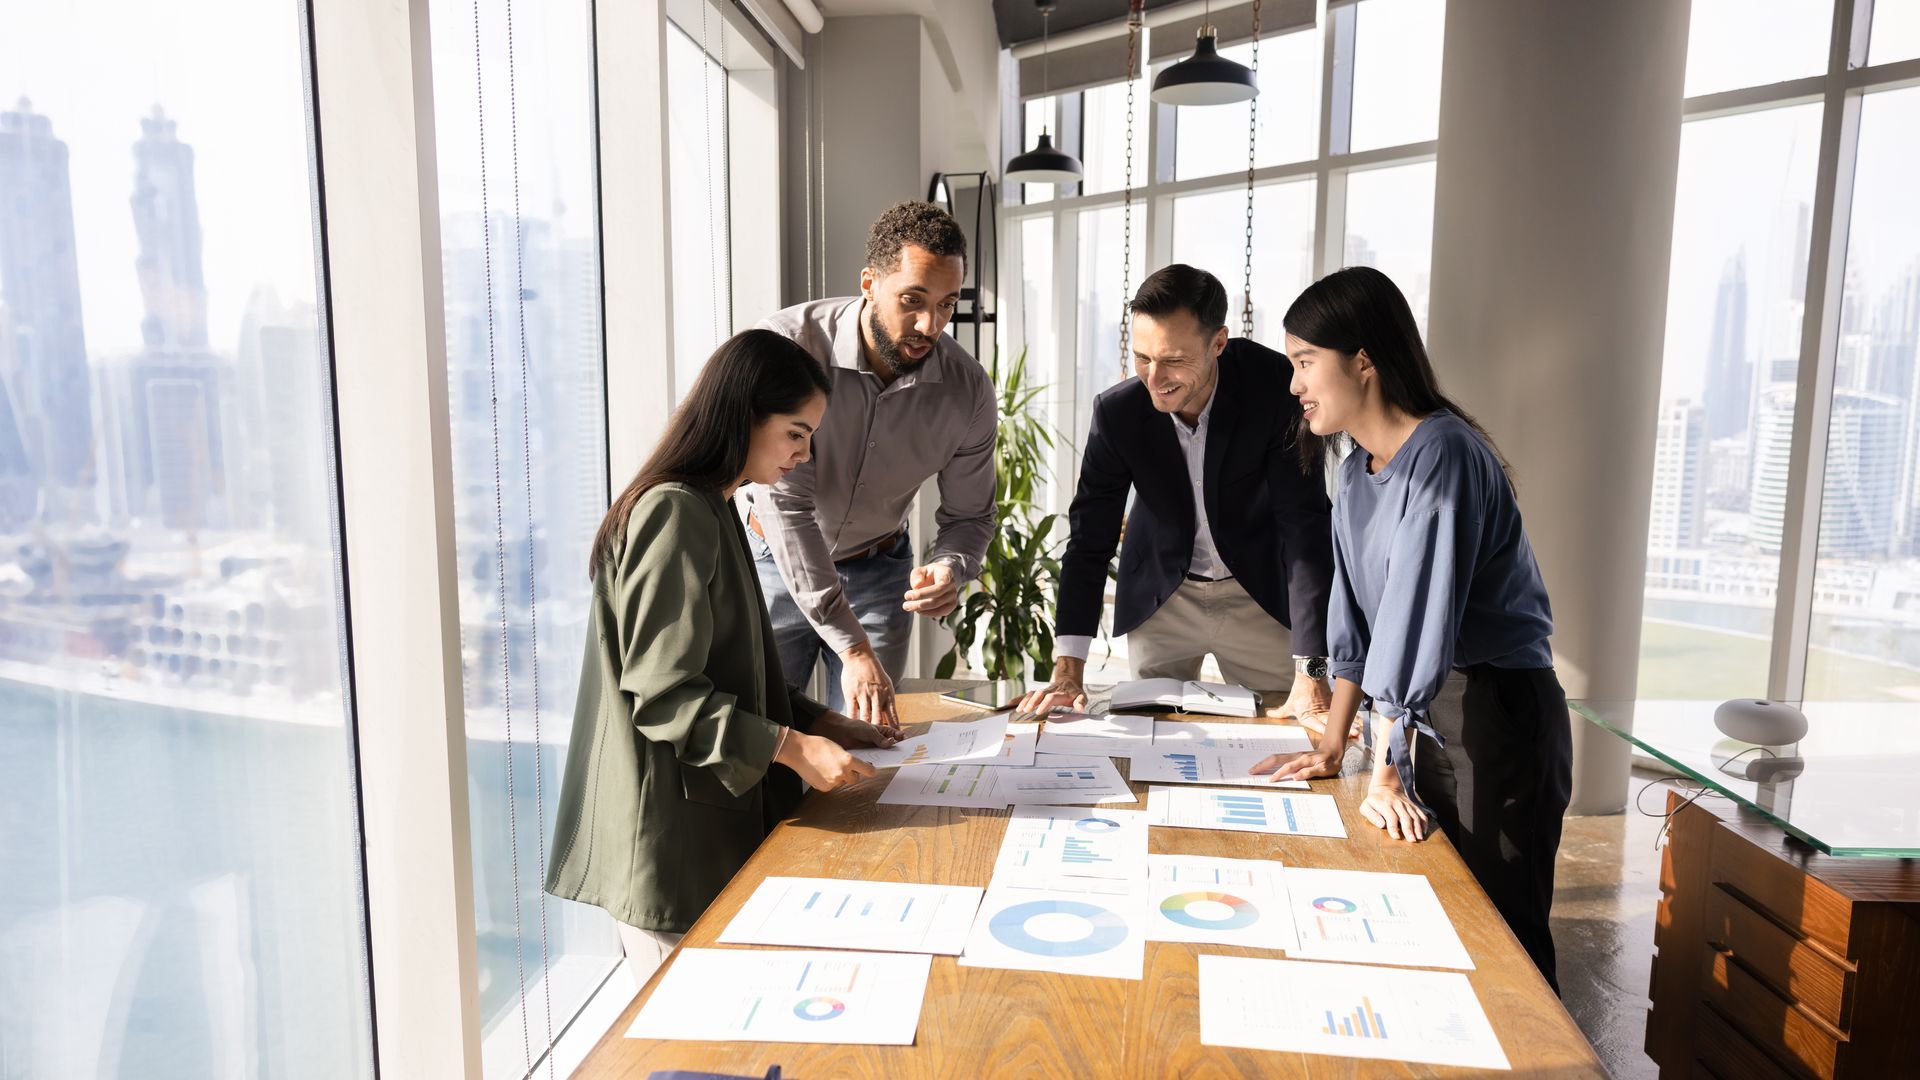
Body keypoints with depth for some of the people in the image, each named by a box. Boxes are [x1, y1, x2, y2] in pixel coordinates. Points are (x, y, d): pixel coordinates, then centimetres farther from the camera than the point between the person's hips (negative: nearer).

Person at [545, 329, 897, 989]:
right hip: (668, 842, -10)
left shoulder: (711, 512, 14)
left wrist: (819, 722, 9)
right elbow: (663, 695, -21)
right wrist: (791, 747, -21)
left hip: (710, 827, 10)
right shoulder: (675, 514, -18)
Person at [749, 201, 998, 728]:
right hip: (778, 565, -2)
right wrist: (852, 648, -33)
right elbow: (785, 504, -29)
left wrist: (948, 570, -27)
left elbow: (969, 516, -1)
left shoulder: (969, 392, -16)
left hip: (880, 574, 2)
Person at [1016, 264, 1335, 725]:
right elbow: (1090, 539, -12)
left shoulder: (1275, 389, -24)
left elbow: (1304, 525, -23)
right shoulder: (1116, 411, -18)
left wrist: (1311, 672, -27)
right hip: (1160, 599, 1)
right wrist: (1068, 671, -18)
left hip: (1260, 597, -1)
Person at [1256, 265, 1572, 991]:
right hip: (1423, 713, 8)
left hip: (1497, 717, -8)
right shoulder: (1357, 471, 9)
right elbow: (1355, 615, 12)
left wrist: (1388, 773, -21)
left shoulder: (1441, 454, -19)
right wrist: (1332, 747, 10)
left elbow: (1417, 616, -22)